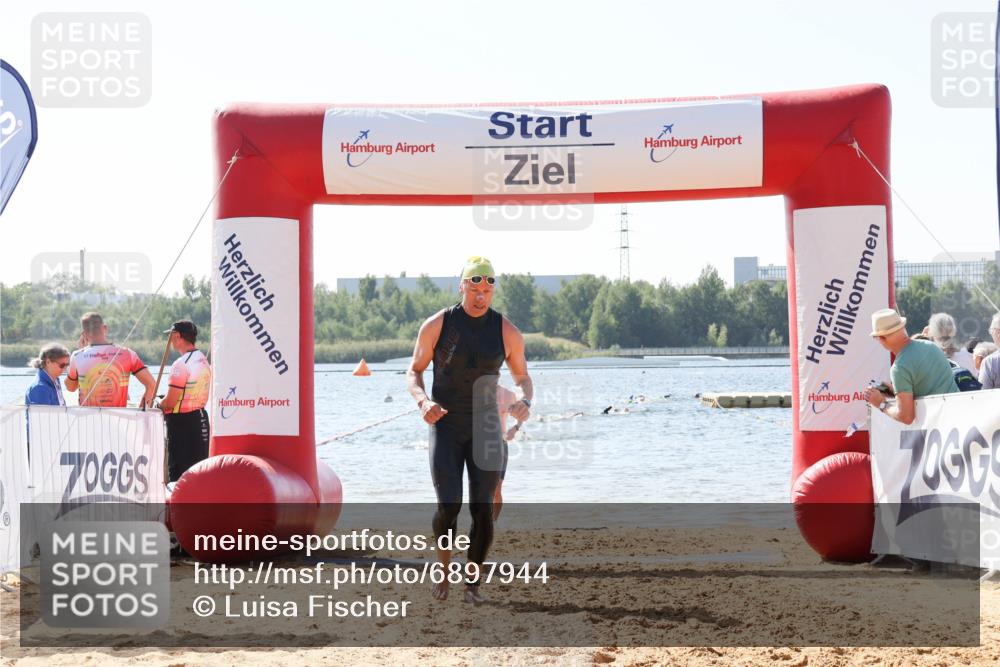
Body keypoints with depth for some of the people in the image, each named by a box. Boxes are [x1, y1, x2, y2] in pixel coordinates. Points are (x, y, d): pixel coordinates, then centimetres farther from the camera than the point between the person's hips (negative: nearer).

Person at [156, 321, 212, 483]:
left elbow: (170, 402, -20)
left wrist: (159, 405, 1)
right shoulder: (204, 361, 8)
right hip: (201, 417, 8)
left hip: (181, 421, -8)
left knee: (177, 471, -3)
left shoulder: (181, 364, -19)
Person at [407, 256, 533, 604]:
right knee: (449, 506, -12)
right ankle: (443, 570, 14)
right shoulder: (436, 325, -6)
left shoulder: (507, 331, -3)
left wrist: (525, 402, -14)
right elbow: (414, 372, 4)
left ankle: (473, 583, 12)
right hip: (445, 427, -1)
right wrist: (422, 401, -17)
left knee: (483, 510, -3)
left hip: (486, 428, 1)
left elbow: (523, 378, 9)